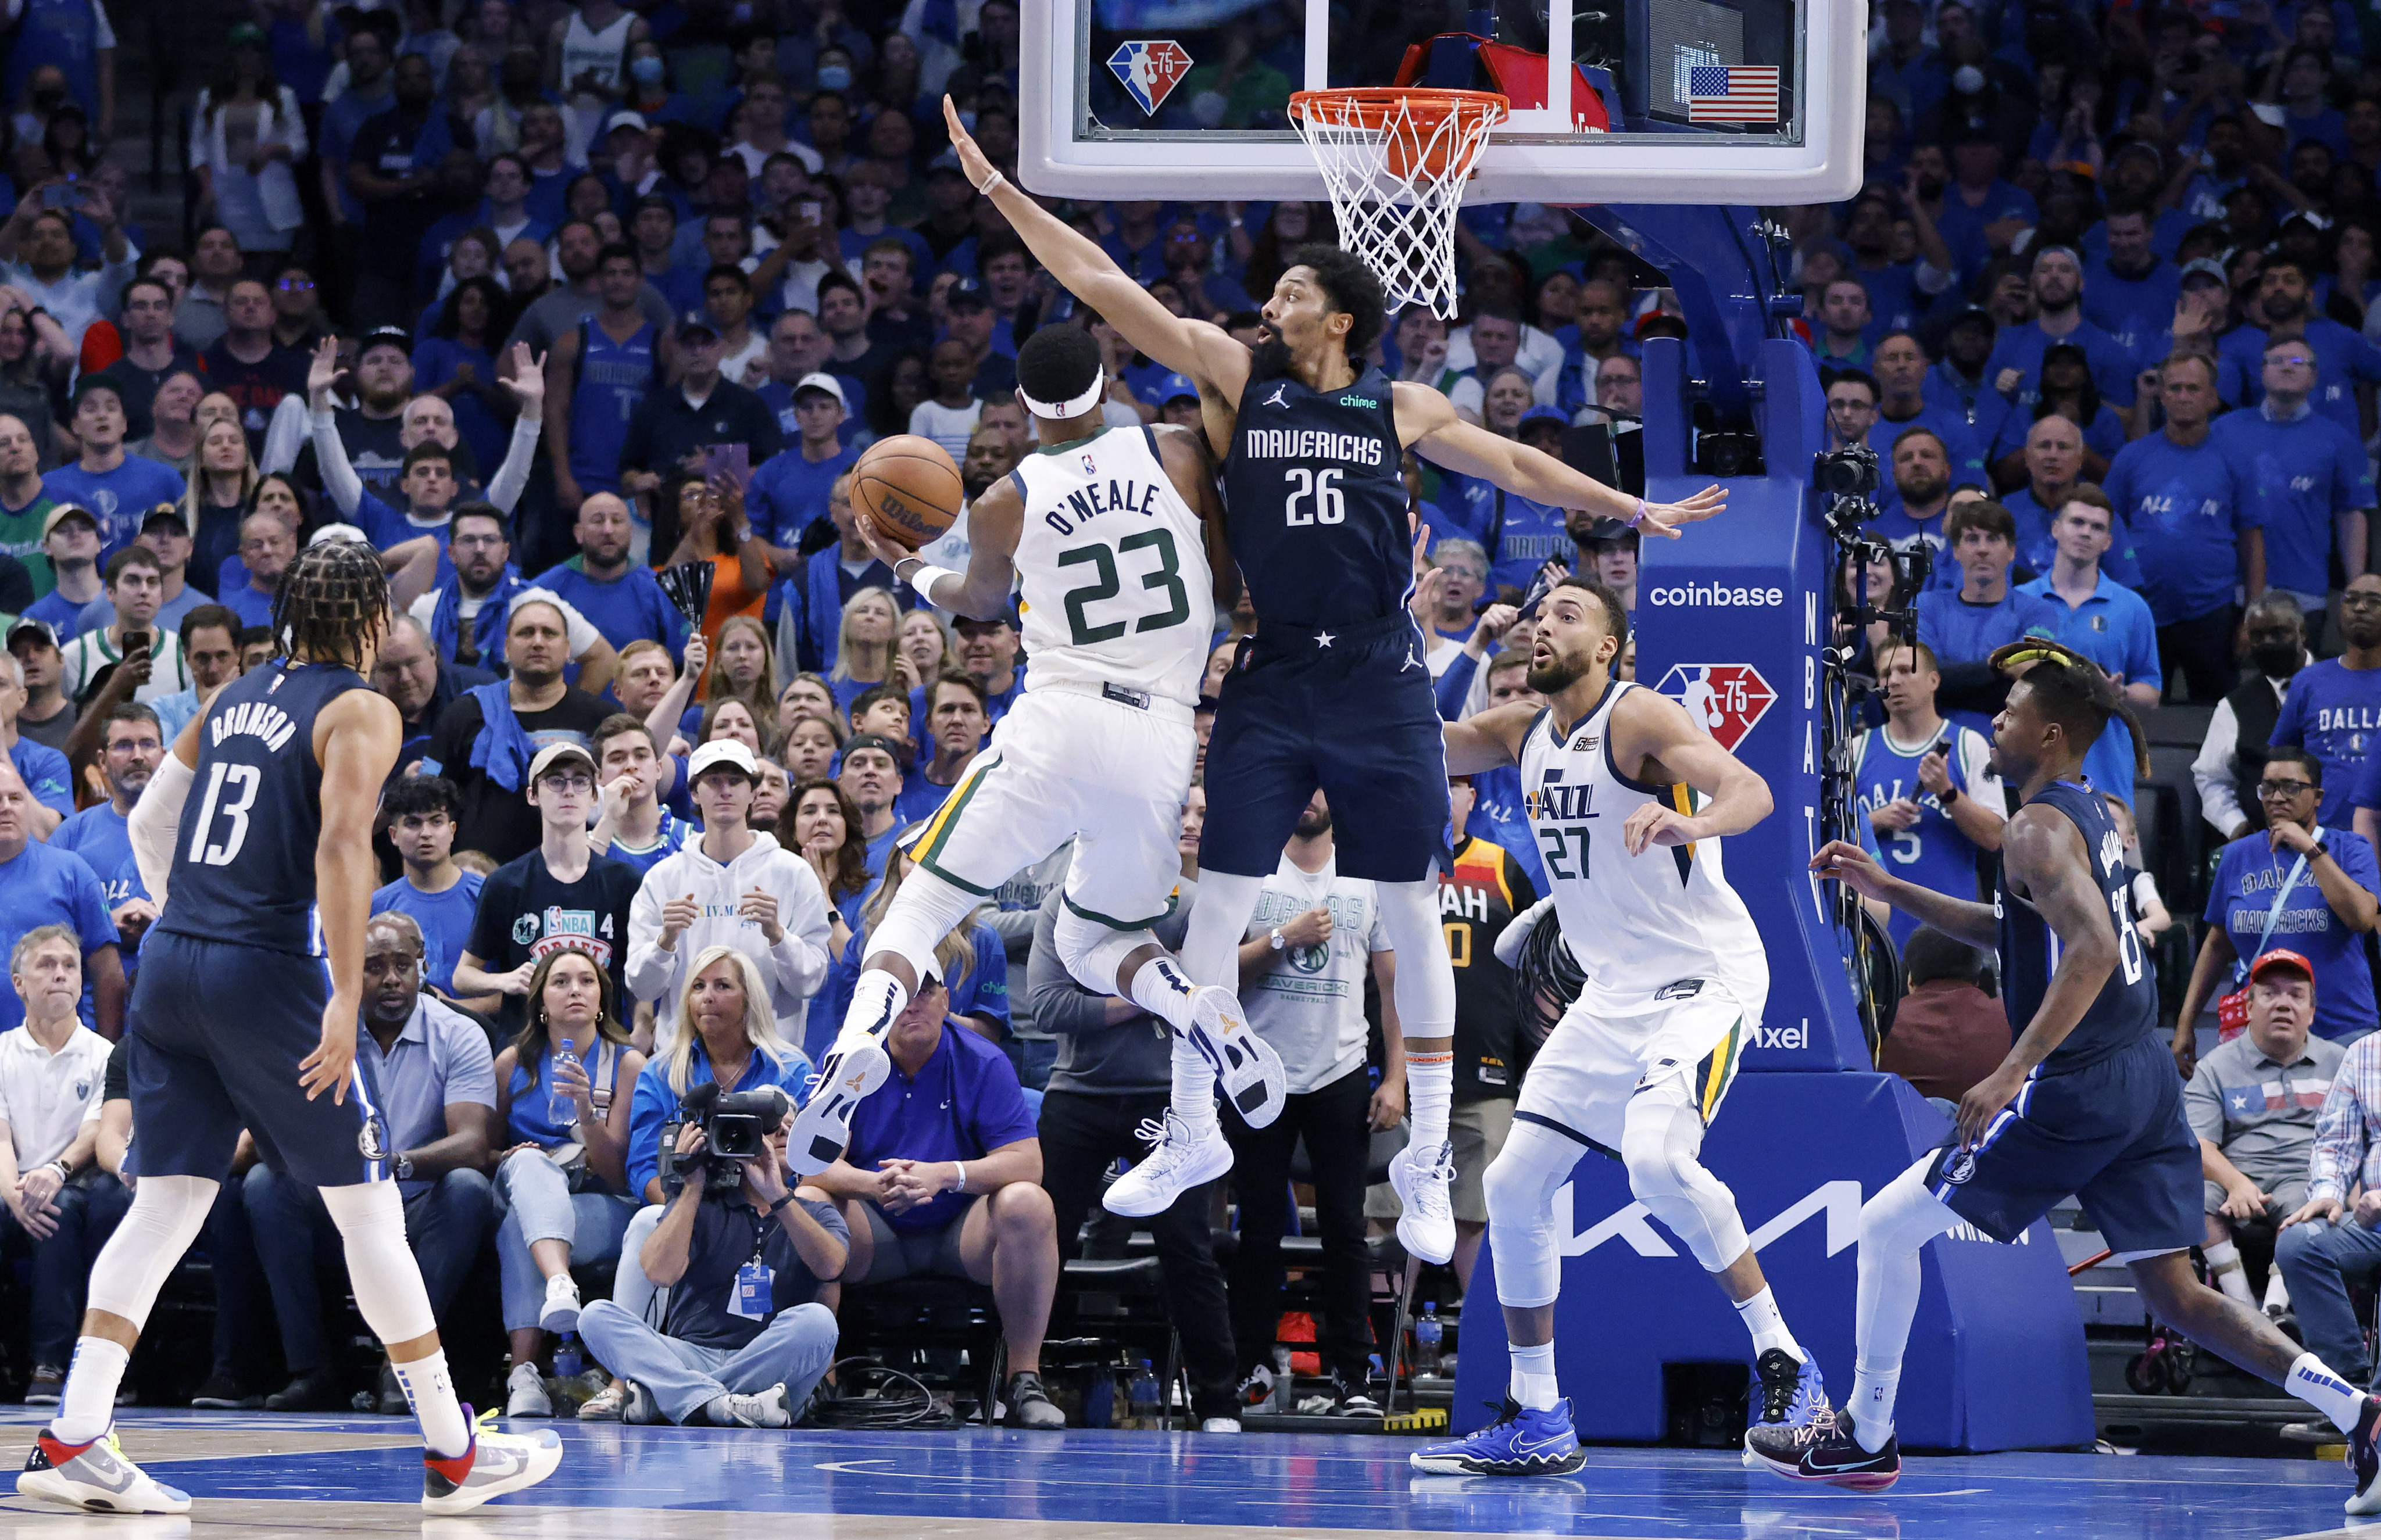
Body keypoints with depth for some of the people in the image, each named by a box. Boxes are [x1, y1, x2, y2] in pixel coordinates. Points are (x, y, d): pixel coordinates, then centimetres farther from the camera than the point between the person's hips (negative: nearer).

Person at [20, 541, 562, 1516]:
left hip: (171, 960, 6)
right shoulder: (360, 712, -5)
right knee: (369, 1209, 2)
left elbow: (149, 821, 20)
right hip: (270, 969, -6)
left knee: (166, 1204, 8)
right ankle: (453, 1455, 8)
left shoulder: (236, 697, 16)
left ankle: (71, 1443, -2)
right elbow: (341, 843, -19)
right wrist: (347, 998, -23)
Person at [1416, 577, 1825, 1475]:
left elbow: (1751, 792, -29)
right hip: (1614, 992, 9)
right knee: (1515, 1184, 4)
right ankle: (1536, 1423, 15)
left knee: (1657, 1158, -30)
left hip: (1704, 978, -8)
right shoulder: (1522, 732, 9)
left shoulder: (1640, 718, -15)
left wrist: (1689, 826, -51)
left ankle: (1787, 1367, -19)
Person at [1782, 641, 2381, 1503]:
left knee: (1887, 1229, 4)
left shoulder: (2039, 830, -13)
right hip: (2144, 1078, 9)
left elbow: (2091, 953, -28)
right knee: (2175, 1295, 7)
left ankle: (1866, 1438, 12)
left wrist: (2012, 1072, -31)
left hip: (2075, 1089, -9)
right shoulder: (2097, 818, 17)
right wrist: (1889, 890, 28)